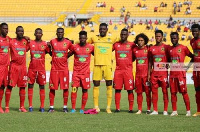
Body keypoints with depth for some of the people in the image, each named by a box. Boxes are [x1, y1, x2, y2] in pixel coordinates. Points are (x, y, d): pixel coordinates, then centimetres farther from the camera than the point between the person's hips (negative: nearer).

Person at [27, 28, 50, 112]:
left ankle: (42, 106, 6)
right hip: (32, 68, 1)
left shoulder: (45, 44, 3)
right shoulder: (30, 43, 5)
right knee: (30, 85, 1)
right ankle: (30, 106, 6)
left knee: (42, 86, 3)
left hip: (41, 68, 0)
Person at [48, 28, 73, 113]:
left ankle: (65, 107, 8)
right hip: (54, 68, 0)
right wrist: (55, 57, 10)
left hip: (64, 68, 0)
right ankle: (51, 107, 7)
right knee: (52, 88, 0)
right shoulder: (52, 42, 3)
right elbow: (49, 50, 20)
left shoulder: (68, 43, 2)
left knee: (65, 88, -1)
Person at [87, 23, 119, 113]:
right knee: (96, 85, 2)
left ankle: (108, 107, 2)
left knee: (109, 85, -2)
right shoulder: (94, 39, 9)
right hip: (97, 65, 0)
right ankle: (96, 106, 8)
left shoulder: (112, 39, 8)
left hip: (108, 65, 0)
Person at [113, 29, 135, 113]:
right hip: (118, 70, 2)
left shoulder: (131, 45, 4)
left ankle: (131, 108, 3)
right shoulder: (116, 44, 8)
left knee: (130, 90, -2)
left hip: (128, 70, -2)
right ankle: (117, 108, 7)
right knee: (117, 89, 2)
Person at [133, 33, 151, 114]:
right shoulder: (135, 50, 8)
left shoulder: (148, 49, -2)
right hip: (138, 74, 3)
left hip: (146, 74, -3)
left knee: (148, 92, -1)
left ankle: (148, 109, 6)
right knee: (139, 92, 6)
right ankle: (139, 110, 11)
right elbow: (132, 59, 22)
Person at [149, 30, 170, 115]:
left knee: (165, 91, -2)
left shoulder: (166, 47, 1)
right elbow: (150, 62, 15)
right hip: (154, 73, 4)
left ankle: (165, 110, 1)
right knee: (154, 91, 3)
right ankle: (155, 110, 8)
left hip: (163, 72, -4)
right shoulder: (152, 48, 12)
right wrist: (149, 74, 9)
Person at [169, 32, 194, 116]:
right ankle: (174, 111, 8)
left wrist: (187, 66, -2)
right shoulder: (170, 49, 11)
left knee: (184, 92, -4)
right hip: (172, 74, 5)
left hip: (181, 73, -5)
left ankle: (188, 111, -1)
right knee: (173, 93, 4)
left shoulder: (183, 48, -3)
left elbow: (192, 57, 3)